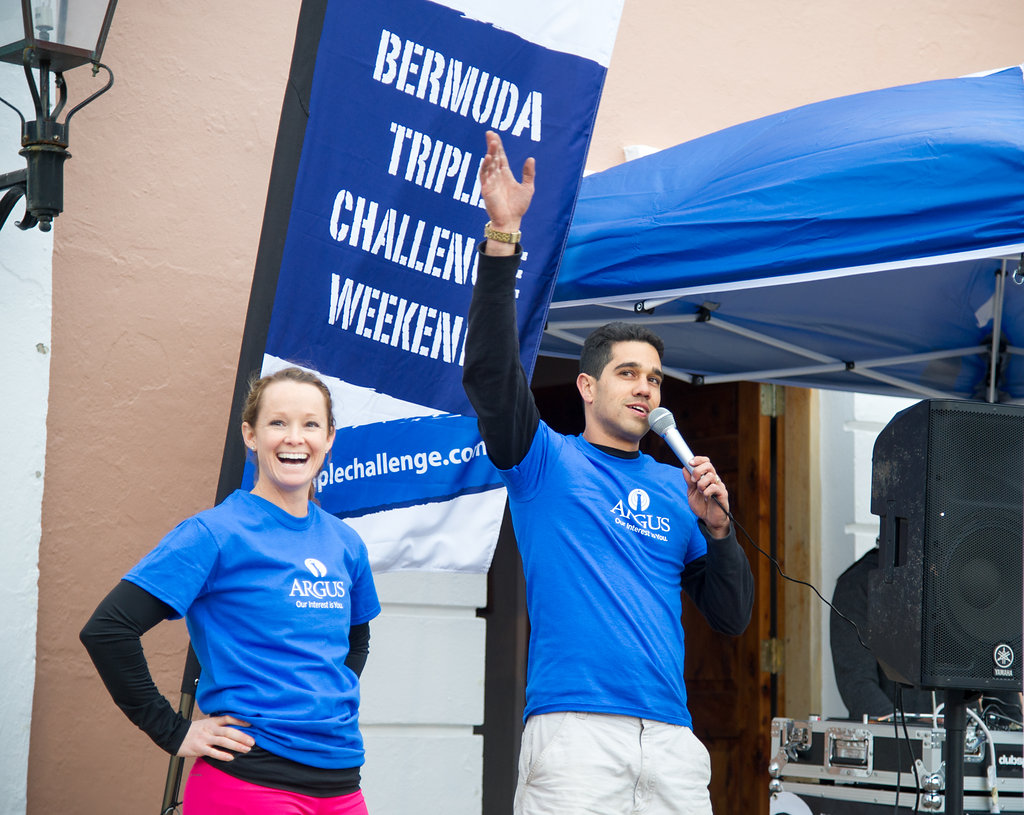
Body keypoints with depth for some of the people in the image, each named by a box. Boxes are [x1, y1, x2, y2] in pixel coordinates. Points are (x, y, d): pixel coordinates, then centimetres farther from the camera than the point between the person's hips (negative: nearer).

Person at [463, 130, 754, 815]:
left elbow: (732, 616, 17)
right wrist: (503, 238, -16)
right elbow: (490, 374, -8)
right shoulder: (547, 462, 9)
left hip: (672, 737, 4)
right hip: (573, 727, -4)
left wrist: (717, 527, 0)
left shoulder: (676, 490, 19)